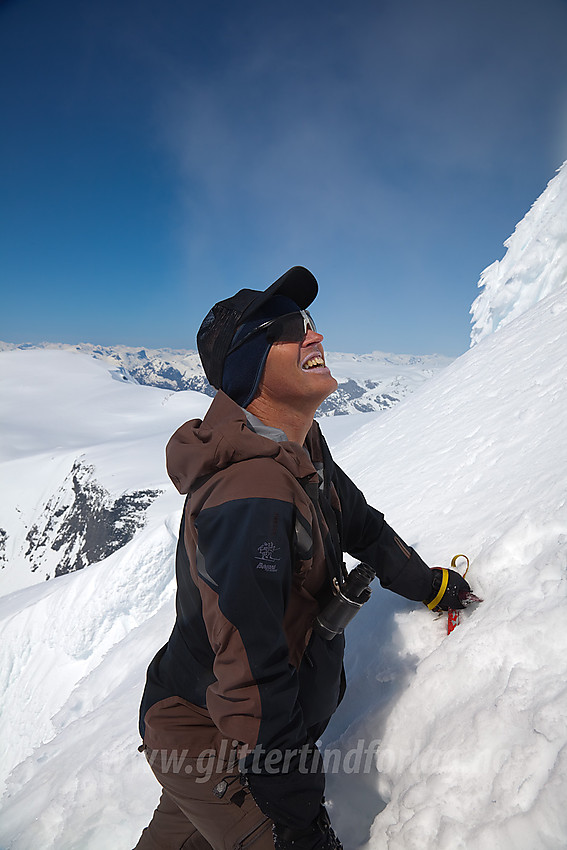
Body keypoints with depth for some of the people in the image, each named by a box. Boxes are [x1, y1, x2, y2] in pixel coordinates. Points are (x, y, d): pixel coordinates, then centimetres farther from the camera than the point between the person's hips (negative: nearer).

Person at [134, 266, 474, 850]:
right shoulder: (251, 491, -35)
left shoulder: (303, 453, -4)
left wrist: (429, 585, 23)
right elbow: (252, 675, -34)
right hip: (206, 743, -9)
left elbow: (360, 523, 13)